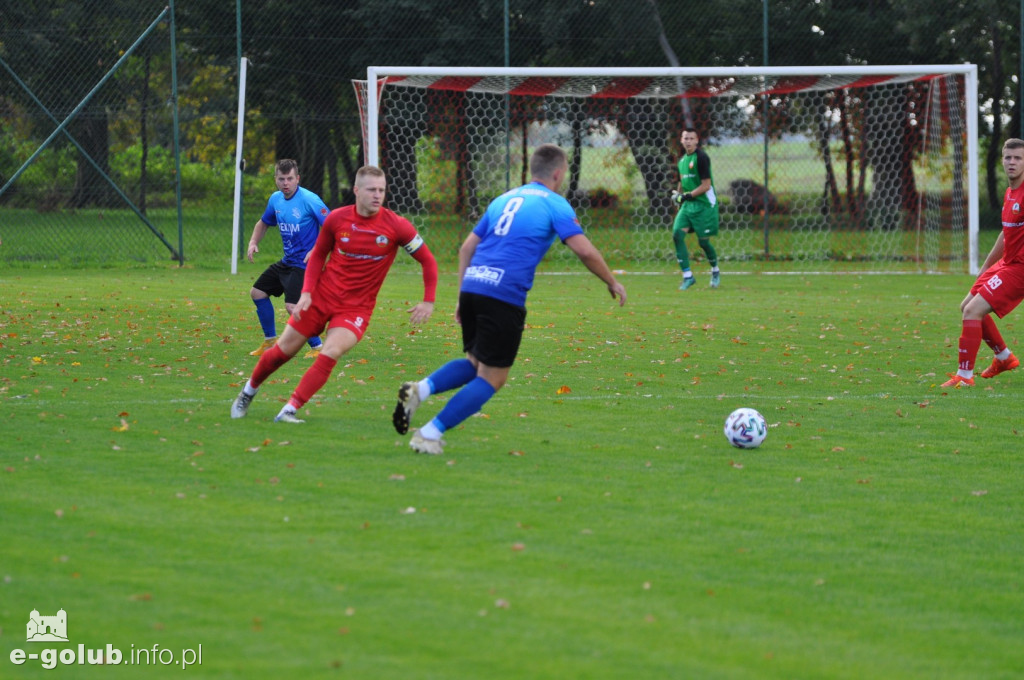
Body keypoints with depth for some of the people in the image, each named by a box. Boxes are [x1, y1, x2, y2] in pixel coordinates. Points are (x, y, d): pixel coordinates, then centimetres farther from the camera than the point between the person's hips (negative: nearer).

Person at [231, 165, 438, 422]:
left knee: (331, 353, -25)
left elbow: (427, 260, -3)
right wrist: (306, 292, -6)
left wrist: (428, 301, -11)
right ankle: (249, 391, 34)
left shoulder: (396, 226, -12)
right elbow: (318, 255, 7)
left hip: (356, 307, -2)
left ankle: (290, 410, -17)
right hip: (321, 296, 2)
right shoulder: (337, 219, -7)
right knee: (284, 350, 7)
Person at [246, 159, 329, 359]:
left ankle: (317, 347, -6)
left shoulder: (309, 200, -19)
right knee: (257, 292, 16)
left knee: (292, 305, -21)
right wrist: (253, 242, 6)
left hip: (304, 263, -9)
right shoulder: (276, 199, 4)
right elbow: (264, 223, 23)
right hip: (287, 261, 9)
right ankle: (270, 342, 30)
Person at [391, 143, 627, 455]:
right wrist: (612, 282, 11)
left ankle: (420, 389, -3)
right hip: (504, 296, -7)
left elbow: (467, 247, 21)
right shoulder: (554, 204, 3)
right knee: (491, 379, 2)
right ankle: (430, 433, -7)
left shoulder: (504, 200, 23)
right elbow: (584, 251, -4)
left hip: (472, 287, 7)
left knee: (475, 363, 22)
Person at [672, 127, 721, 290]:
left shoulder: (701, 158, -12)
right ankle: (687, 276, -7)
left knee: (703, 241, -3)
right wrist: (679, 195, 11)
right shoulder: (682, 160, 12)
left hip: (704, 204, -7)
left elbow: (706, 185, -16)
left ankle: (715, 271, 26)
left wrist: (687, 196, -19)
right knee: (677, 234, -12)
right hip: (688, 204, 7)